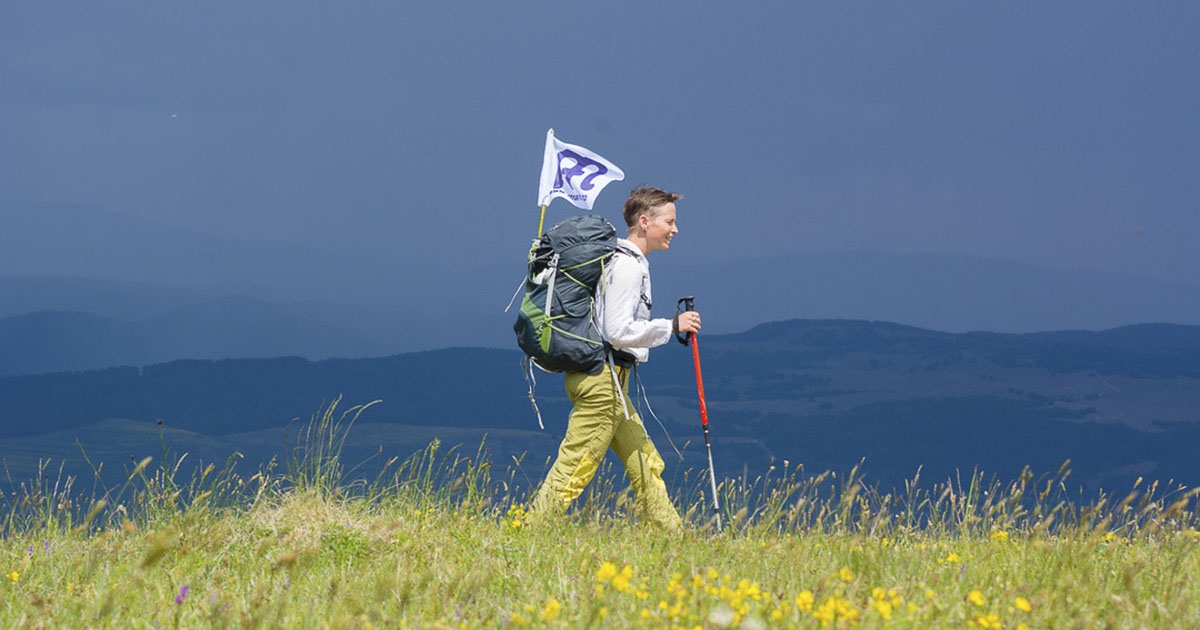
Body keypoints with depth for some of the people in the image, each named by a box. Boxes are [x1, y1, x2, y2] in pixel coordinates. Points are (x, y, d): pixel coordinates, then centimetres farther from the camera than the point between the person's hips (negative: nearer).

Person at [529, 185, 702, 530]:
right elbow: (619, 332, -22)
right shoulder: (628, 265, -15)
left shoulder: (628, 261, 16)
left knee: (645, 462, 13)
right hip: (603, 381, -11)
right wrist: (672, 326, -15)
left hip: (609, 383, 11)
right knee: (574, 469, -8)